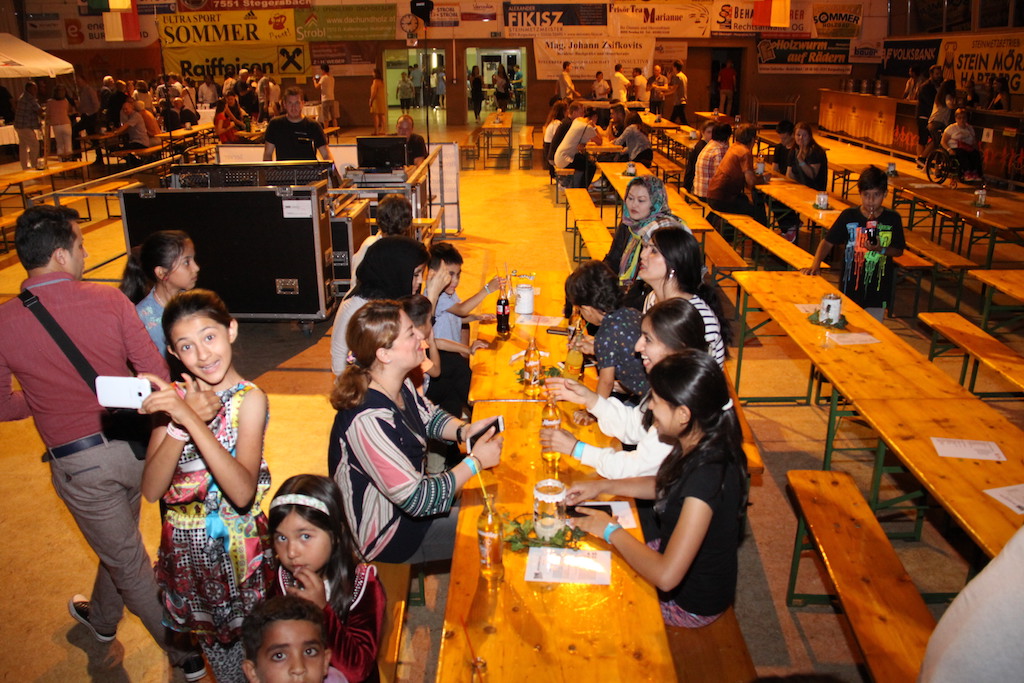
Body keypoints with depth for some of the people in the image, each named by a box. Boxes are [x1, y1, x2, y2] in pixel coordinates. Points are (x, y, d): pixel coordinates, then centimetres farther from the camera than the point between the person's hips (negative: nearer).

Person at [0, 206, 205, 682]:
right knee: (117, 541, 29)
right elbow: (157, 374, -8)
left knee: (128, 562, 15)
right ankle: (102, 619, 56)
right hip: (131, 443, 2)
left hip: (78, 462, -2)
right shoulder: (108, 300, -11)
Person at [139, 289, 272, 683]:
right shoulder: (174, 397, -6)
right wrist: (179, 424, -26)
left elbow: (243, 492, -29)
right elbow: (152, 490, -12)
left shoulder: (249, 398, -16)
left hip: (237, 544, -3)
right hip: (184, 545, 4)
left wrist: (192, 419, -34)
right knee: (212, 643, 22)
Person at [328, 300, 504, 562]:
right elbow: (417, 500, -32)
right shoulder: (368, 420, -36)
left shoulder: (399, 385, -8)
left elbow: (430, 416, 12)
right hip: (384, 538, -9)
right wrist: (476, 461, -23)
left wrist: (464, 430, -10)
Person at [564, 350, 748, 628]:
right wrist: (602, 486, 2)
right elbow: (667, 486, 11)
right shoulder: (704, 446, -11)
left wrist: (611, 530, -24)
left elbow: (666, 576, -39)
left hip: (691, 602, -7)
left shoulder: (707, 475, -38)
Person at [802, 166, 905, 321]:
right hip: (850, 287, 0)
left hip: (878, 290, 0)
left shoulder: (892, 219, -3)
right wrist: (815, 265, -18)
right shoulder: (849, 216, -5)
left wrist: (881, 249, -16)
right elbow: (827, 242, -3)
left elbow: (899, 250, 5)